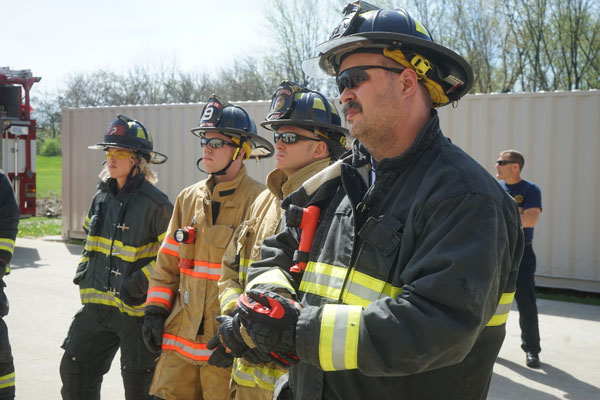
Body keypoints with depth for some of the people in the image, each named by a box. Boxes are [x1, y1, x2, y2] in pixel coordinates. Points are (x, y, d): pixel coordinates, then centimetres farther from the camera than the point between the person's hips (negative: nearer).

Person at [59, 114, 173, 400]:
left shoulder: (155, 203, -13)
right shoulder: (102, 197, 8)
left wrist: (140, 283, -18)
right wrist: (83, 274, 11)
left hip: (136, 309, -6)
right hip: (97, 304, 7)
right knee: (75, 371, 9)